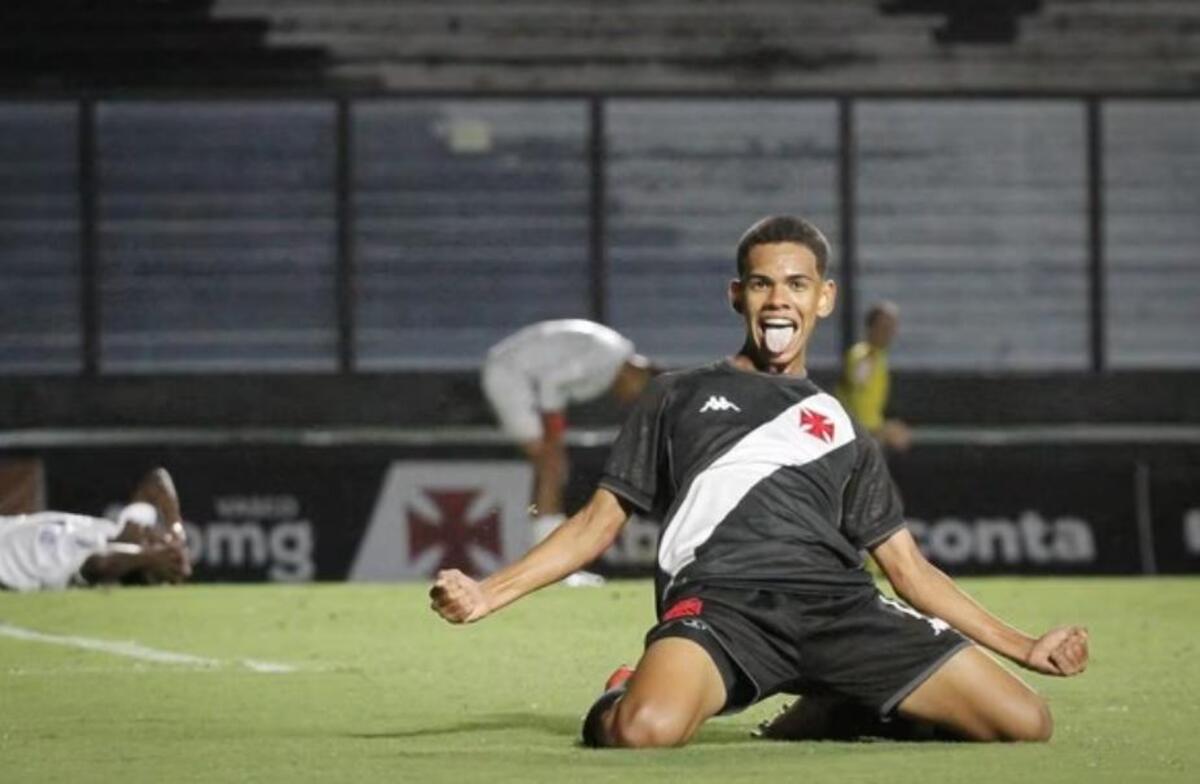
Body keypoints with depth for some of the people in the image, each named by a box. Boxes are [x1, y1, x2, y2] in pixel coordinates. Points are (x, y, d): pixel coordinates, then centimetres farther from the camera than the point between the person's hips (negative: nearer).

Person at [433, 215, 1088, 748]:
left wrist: (1023, 648, 19)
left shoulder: (842, 430, 28)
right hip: (717, 601, -3)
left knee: (1026, 724, -15)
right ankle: (619, 700, 2)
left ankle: (829, 710, 8)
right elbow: (598, 523, 19)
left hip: (837, 604, 3)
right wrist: (488, 594, 5)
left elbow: (907, 568, 27)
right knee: (645, 730, -39)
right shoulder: (679, 398, 22)